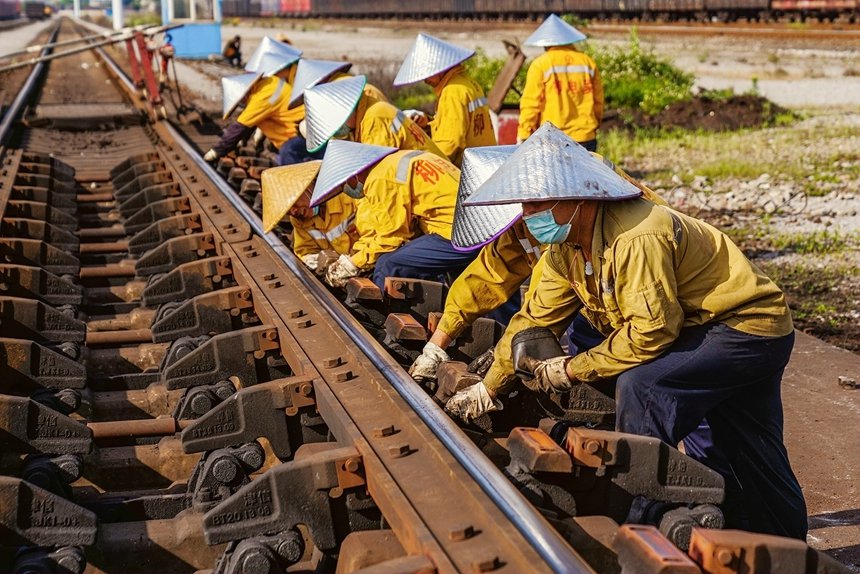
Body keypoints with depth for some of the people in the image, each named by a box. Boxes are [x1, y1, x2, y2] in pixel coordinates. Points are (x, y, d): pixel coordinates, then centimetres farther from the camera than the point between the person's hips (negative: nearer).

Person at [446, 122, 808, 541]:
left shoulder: (636, 239, -32)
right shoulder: (566, 247, -2)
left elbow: (652, 331, -31)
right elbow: (535, 318, 5)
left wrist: (573, 370, -21)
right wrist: (489, 388, 6)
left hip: (750, 328, -9)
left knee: (641, 385, -25)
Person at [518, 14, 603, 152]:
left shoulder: (540, 64, -4)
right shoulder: (588, 62, 8)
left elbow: (530, 103, -6)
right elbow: (598, 100, 14)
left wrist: (523, 136, -1)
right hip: (585, 138, 4)